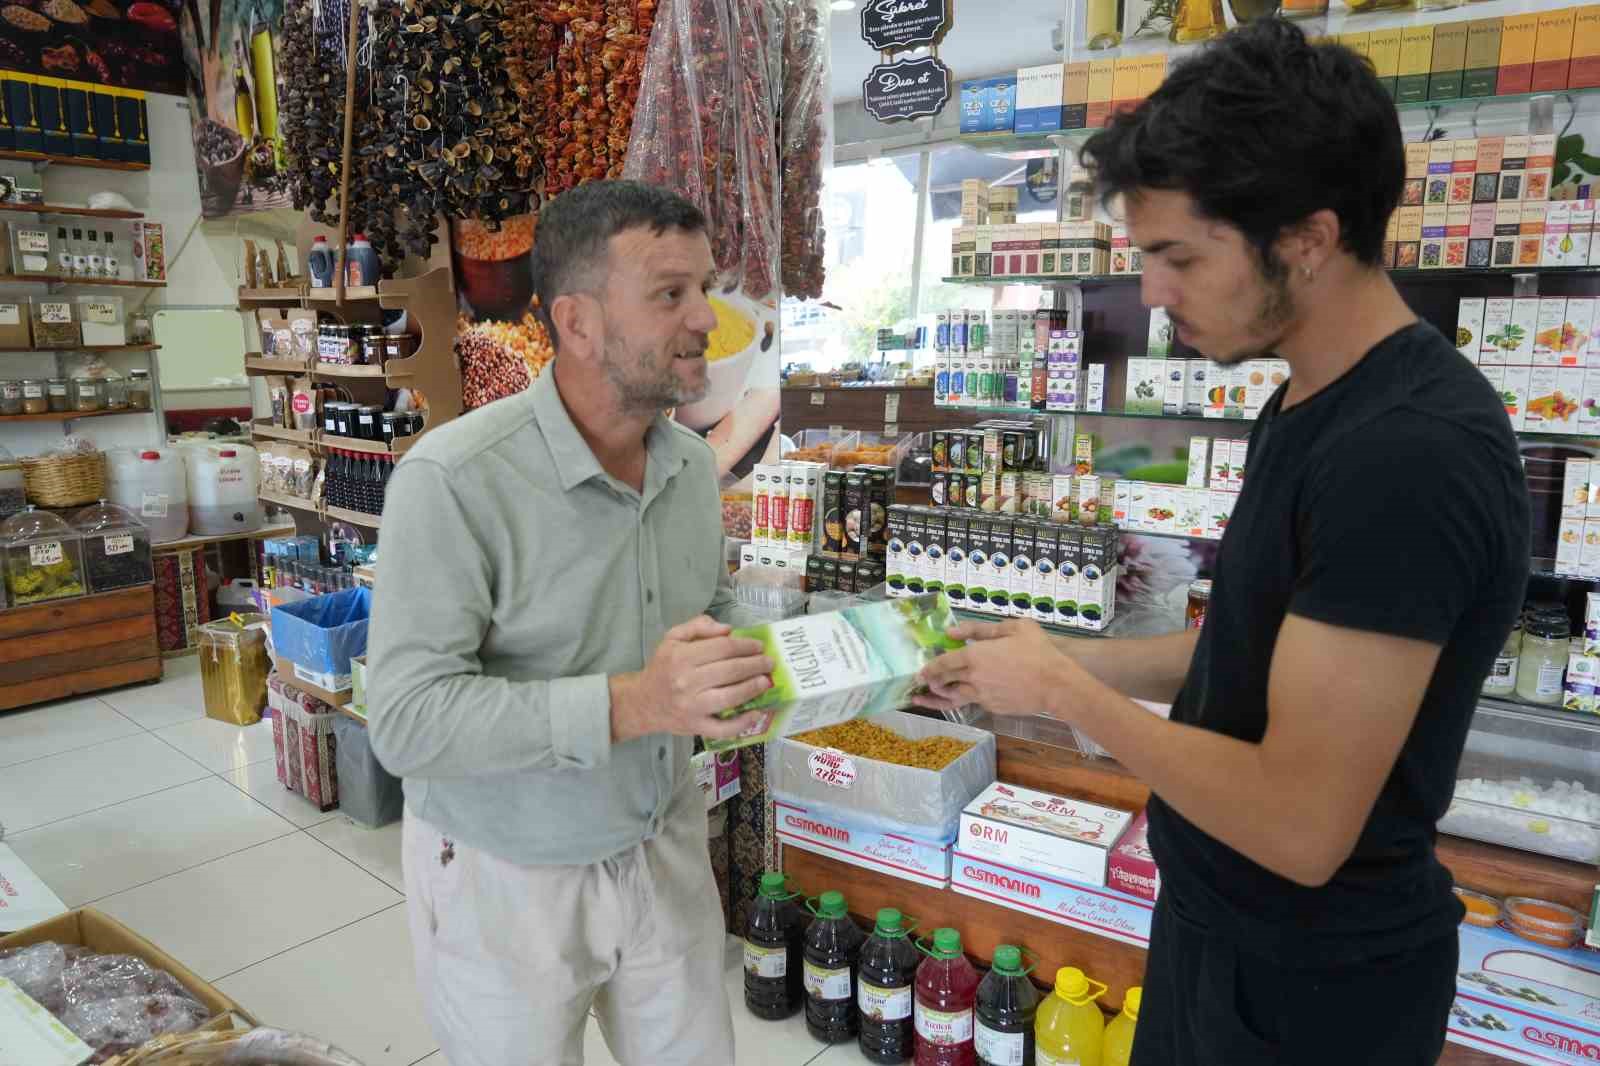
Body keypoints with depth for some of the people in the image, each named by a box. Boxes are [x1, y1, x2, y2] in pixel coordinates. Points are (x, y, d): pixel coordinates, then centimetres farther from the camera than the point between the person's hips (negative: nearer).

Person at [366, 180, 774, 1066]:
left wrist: (749, 667, -10)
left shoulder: (691, 463, -2)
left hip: (662, 847, 6)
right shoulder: (454, 481, -24)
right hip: (506, 882, -5)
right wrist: (629, 705, -36)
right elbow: (408, 722, -26)